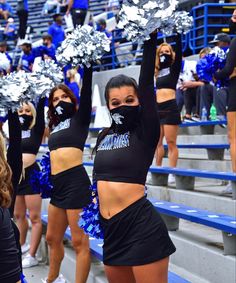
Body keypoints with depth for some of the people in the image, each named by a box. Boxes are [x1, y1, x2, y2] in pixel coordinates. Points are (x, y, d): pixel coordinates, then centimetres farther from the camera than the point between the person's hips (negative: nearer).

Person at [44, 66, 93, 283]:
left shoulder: (79, 118, 4)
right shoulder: (55, 125, 18)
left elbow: (86, 91, -6)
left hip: (76, 181, -8)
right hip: (57, 184, 8)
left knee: (79, 242, -4)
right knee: (52, 238, 20)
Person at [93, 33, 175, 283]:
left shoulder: (145, 133, -3)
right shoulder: (104, 136, 11)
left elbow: (146, 82, -8)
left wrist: (150, 39, -7)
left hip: (141, 224, -6)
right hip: (110, 227, 7)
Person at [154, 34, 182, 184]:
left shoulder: (174, 68, 3)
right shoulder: (157, 71, 15)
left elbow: (179, 49, -7)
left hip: (170, 107, -6)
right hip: (157, 108, 6)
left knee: (171, 143, -6)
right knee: (157, 142, 10)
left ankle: (172, 174, -5)